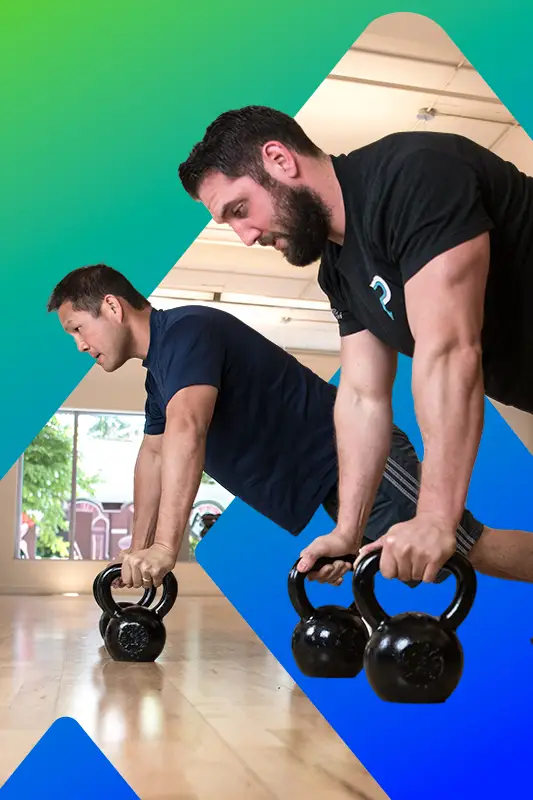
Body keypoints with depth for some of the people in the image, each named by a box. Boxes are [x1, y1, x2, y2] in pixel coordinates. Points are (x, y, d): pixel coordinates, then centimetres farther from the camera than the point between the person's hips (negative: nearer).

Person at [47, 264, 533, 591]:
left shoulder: (185, 331, -17)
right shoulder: (159, 370, 16)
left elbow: (186, 432, -33)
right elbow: (154, 454, 22)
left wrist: (165, 547, -38)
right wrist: (138, 551, 17)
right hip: (335, 480, 10)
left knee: (472, 548, -10)